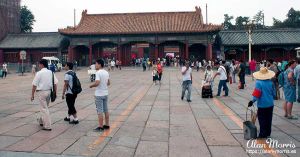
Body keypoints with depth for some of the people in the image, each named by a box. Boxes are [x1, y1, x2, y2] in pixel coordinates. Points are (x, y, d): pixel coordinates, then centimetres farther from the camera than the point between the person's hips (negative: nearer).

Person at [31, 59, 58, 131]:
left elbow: (34, 85, -11)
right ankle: (41, 121, 40)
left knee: (44, 109, -1)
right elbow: (55, 83, 4)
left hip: (42, 92, -6)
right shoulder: (51, 72, 5)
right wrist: (55, 92, 11)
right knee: (45, 107, 22)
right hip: (49, 91, 6)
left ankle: (47, 126, 0)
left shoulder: (39, 73, -11)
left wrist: (32, 95, -4)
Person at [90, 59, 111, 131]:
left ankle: (100, 127, 3)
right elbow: (108, 83, 13)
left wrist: (91, 86, -9)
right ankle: (107, 125, 22)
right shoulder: (106, 72, 8)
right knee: (106, 110, 14)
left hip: (99, 95, -8)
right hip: (105, 94, 8)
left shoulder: (98, 72, -16)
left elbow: (97, 83, -26)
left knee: (100, 111, -2)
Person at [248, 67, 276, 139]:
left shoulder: (258, 82, -15)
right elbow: (273, 93, 8)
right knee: (268, 119, 14)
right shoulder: (271, 82, -1)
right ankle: (268, 133, 24)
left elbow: (257, 94, -19)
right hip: (270, 104, 5)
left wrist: (252, 101, -12)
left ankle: (263, 135, 7)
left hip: (262, 104, -5)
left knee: (262, 120, 4)